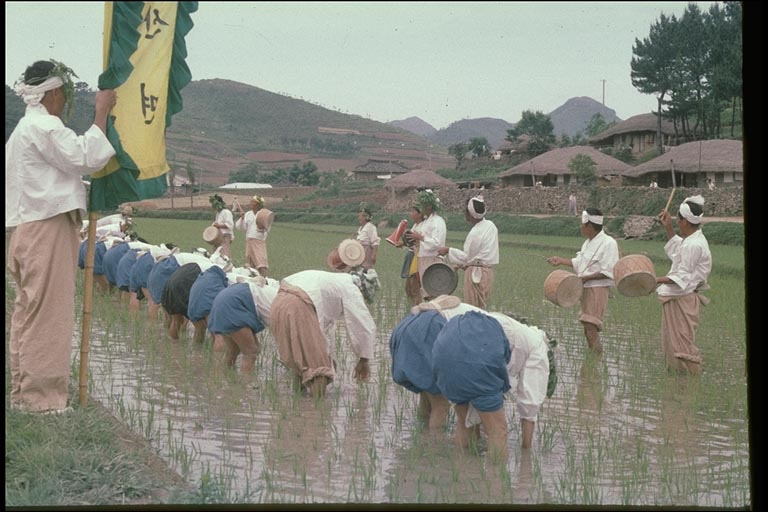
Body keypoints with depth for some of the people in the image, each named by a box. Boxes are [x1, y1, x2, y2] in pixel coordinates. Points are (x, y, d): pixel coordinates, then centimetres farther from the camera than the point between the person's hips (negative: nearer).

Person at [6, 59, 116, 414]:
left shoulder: (26, 128, 24)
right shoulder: (43, 126, -10)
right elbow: (85, 158, -16)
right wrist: (101, 113, -11)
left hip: (32, 231, 11)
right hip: (49, 229, -11)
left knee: (29, 311, 12)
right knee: (47, 312, -8)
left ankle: (23, 391, 17)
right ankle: (40, 395, -6)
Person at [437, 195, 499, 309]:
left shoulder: (475, 233, -21)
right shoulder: (490, 225, 5)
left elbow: (466, 257, -12)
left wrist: (448, 250, -1)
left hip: (475, 273, -8)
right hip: (488, 270, 8)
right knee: (482, 307, 14)